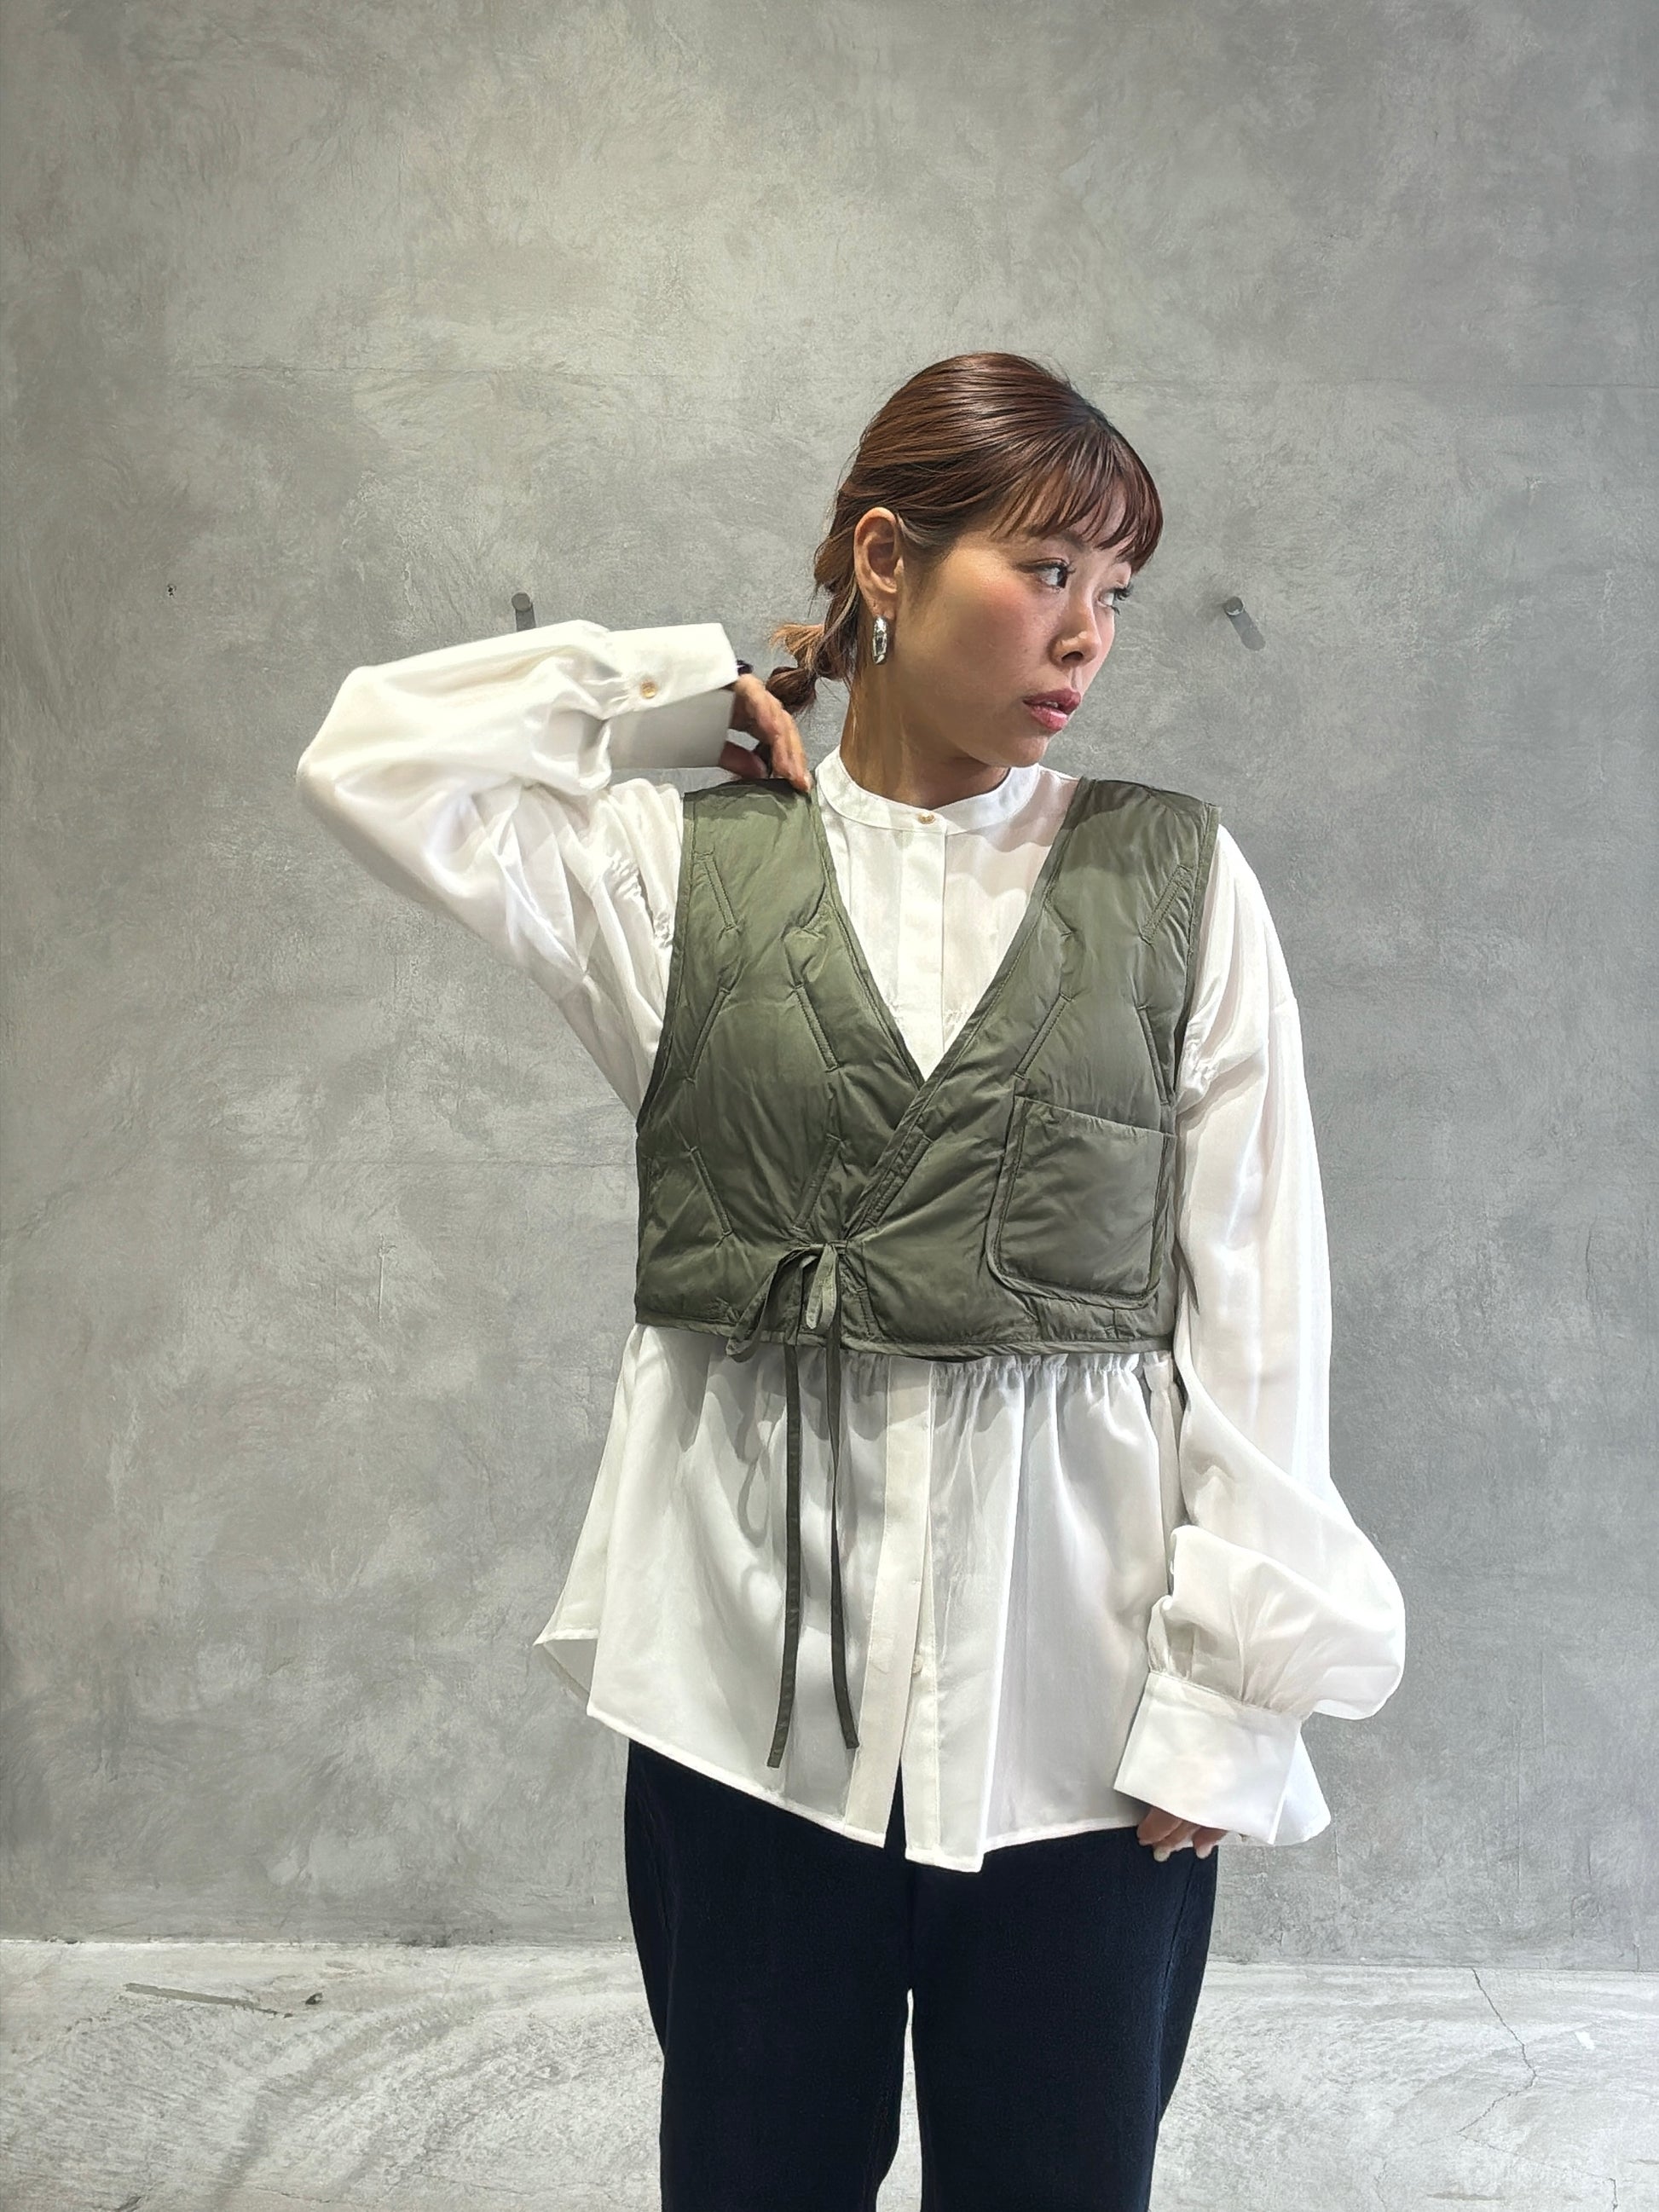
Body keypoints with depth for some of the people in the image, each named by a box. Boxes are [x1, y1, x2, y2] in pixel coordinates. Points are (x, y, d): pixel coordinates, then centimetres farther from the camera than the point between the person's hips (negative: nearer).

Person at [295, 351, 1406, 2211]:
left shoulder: (1178, 876, 2)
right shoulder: (682, 869, 4)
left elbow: (1257, 1295, 0)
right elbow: (376, 757, -4)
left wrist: (1226, 1690, -5)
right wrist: (693, 688, 3)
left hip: (1068, 1671, 0)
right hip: (754, 1647, 0)